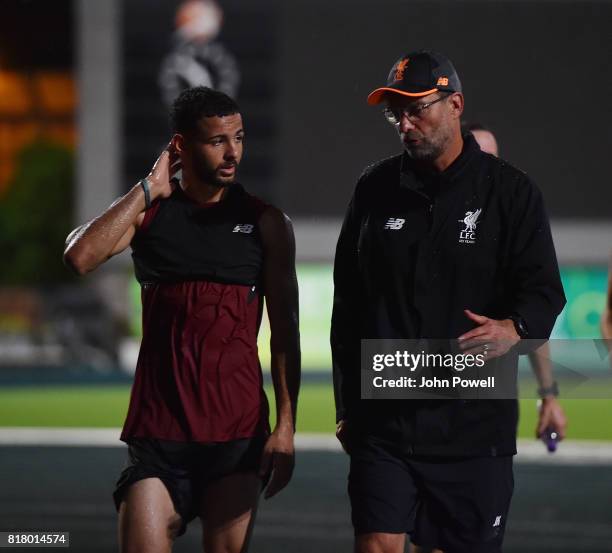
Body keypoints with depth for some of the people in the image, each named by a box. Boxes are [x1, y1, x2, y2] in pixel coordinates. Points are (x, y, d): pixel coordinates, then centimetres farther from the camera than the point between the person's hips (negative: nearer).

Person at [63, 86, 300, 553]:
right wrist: (148, 190, -8)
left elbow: (285, 332, 4)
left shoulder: (265, 223, 6)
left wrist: (286, 426, -5)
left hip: (238, 429, 0)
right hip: (159, 427, 0)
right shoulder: (146, 212, 7)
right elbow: (80, 257, -13)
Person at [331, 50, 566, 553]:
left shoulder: (510, 191, 0)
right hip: (382, 420, 2)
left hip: (475, 423, -2)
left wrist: (515, 330, -28)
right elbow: (348, 305, 16)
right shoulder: (375, 190, 10)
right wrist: (347, 406, 14)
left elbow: (544, 289, -4)